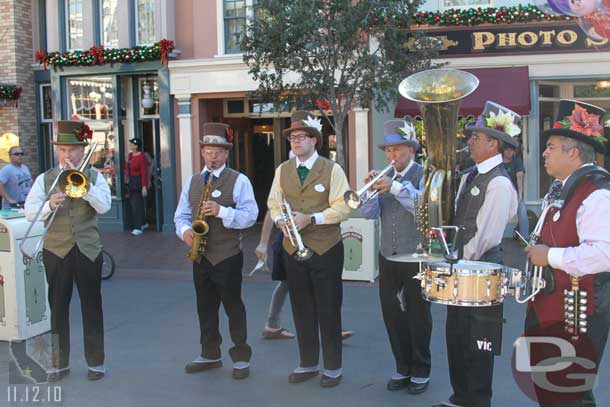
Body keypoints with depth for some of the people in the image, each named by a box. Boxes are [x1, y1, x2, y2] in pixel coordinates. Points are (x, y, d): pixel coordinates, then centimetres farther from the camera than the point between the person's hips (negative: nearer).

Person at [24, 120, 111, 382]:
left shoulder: (95, 177, 5)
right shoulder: (44, 179, 6)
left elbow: (104, 206, -12)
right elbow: (29, 211, -7)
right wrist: (48, 205, -27)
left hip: (88, 249, -1)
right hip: (56, 250, 1)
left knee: (92, 306, 5)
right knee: (57, 307, 7)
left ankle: (95, 362, 16)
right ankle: (59, 362, 19)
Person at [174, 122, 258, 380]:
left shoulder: (239, 180, -3)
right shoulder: (192, 181, 13)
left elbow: (250, 215, -11)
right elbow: (181, 214, 14)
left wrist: (221, 211, -24)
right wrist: (185, 230, -8)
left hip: (227, 255, -5)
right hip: (200, 255, 5)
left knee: (233, 306, 1)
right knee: (205, 307, 13)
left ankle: (241, 358, 11)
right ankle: (210, 355, 26)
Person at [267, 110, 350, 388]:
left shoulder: (332, 169, -5)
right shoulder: (282, 170, 9)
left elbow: (343, 208, -11)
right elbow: (274, 203, 11)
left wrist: (311, 219, -21)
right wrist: (280, 219, -11)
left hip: (326, 250, -4)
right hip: (293, 249, 4)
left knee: (328, 309, 4)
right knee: (301, 309, 12)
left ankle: (332, 367, 18)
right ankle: (308, 363, 26)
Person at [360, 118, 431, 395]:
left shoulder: (424, 175, -6)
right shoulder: (385, 177, 9)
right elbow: (369, 213, 1)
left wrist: (396, 187, -32)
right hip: (388, 257, 5)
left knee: (418, 315, 5)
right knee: (391, 314, 10)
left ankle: (420, 371, 20)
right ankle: (403, 367, 25)